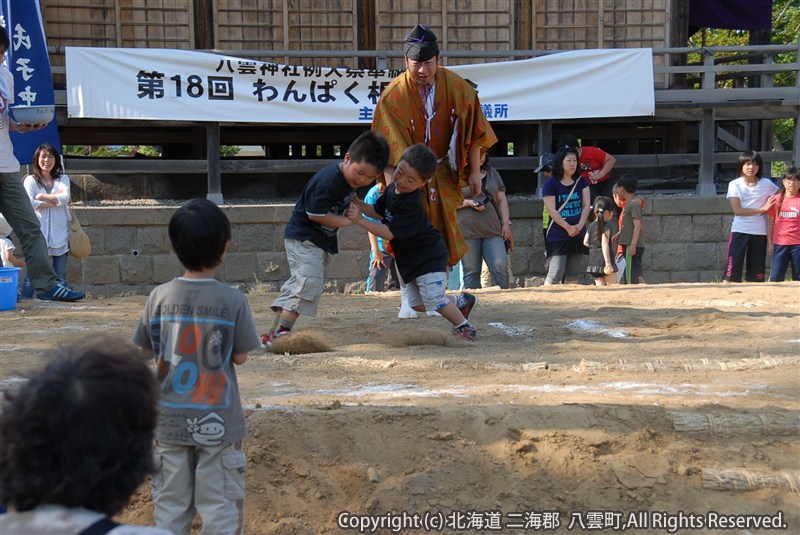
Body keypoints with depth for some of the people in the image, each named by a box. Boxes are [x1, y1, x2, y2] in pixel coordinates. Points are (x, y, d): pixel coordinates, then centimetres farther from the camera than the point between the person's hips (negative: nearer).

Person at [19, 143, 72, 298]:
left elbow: (66, 196, -7)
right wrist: (56, 201, -5)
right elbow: (29, 203, -10)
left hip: (60, 233, 2)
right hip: (39, 233, -2)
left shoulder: (63, 179, 14)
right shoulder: (30, 180, 7)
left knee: (61, 275, 3)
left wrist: (43, 196, -6)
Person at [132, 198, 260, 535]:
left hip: (169, 421, 3)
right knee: (220, 507, 8)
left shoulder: (159, 297, -7)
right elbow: (240, 357, -5)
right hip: (218, 423, -2)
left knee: (170, 504, 15)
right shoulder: (233, 301, -13)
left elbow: (147, 352, 2)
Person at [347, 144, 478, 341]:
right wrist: (357, 203, -5)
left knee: (433, 299, -14)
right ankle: (461, 302, 30)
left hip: (429, 257, -9)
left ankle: (463, 325, 8)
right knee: (417, 303, 13)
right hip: (411, 259, 9)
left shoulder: (412, 205, -31)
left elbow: (389, 233, -32)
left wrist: (359, 220, -34)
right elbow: (378, 211, 11)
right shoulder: (392, 189, -3)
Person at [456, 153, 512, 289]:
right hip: (467, 230, -3)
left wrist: (506, 224, 8)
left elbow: (502, 200, 17)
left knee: (501, 266, -8)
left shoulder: (492, 173, 17)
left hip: (492, 229, 3)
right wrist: (468, 202, -16)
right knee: (471, 270, -1)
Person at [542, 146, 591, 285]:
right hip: (557, 236, -5)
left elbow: (586, 205, 4)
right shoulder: (550, 184, -6)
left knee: (572, 275, 8)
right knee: (555, 274, -13)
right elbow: (551, 210, -11)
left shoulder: (581, 182, 9)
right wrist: (568, 228, -14)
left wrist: (579, 226, -11)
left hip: (577, 236, 5)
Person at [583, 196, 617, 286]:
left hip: (593, 261, 7)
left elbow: (585, 242, 13)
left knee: (599, 285, 7)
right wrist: (608, 263, -22)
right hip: (603, 260, -7)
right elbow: (605, 245, -19)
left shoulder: (591, 226, 10)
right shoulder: (606, 226, -11)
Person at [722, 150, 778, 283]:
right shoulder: (735, 185, -2)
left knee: (756, 274, 5)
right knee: (732, 271, -9)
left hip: (759, 232, 2)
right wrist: (761, 209, -14)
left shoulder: (767, 184, 3)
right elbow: (737, 210, -10)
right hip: (739, 231, -2)